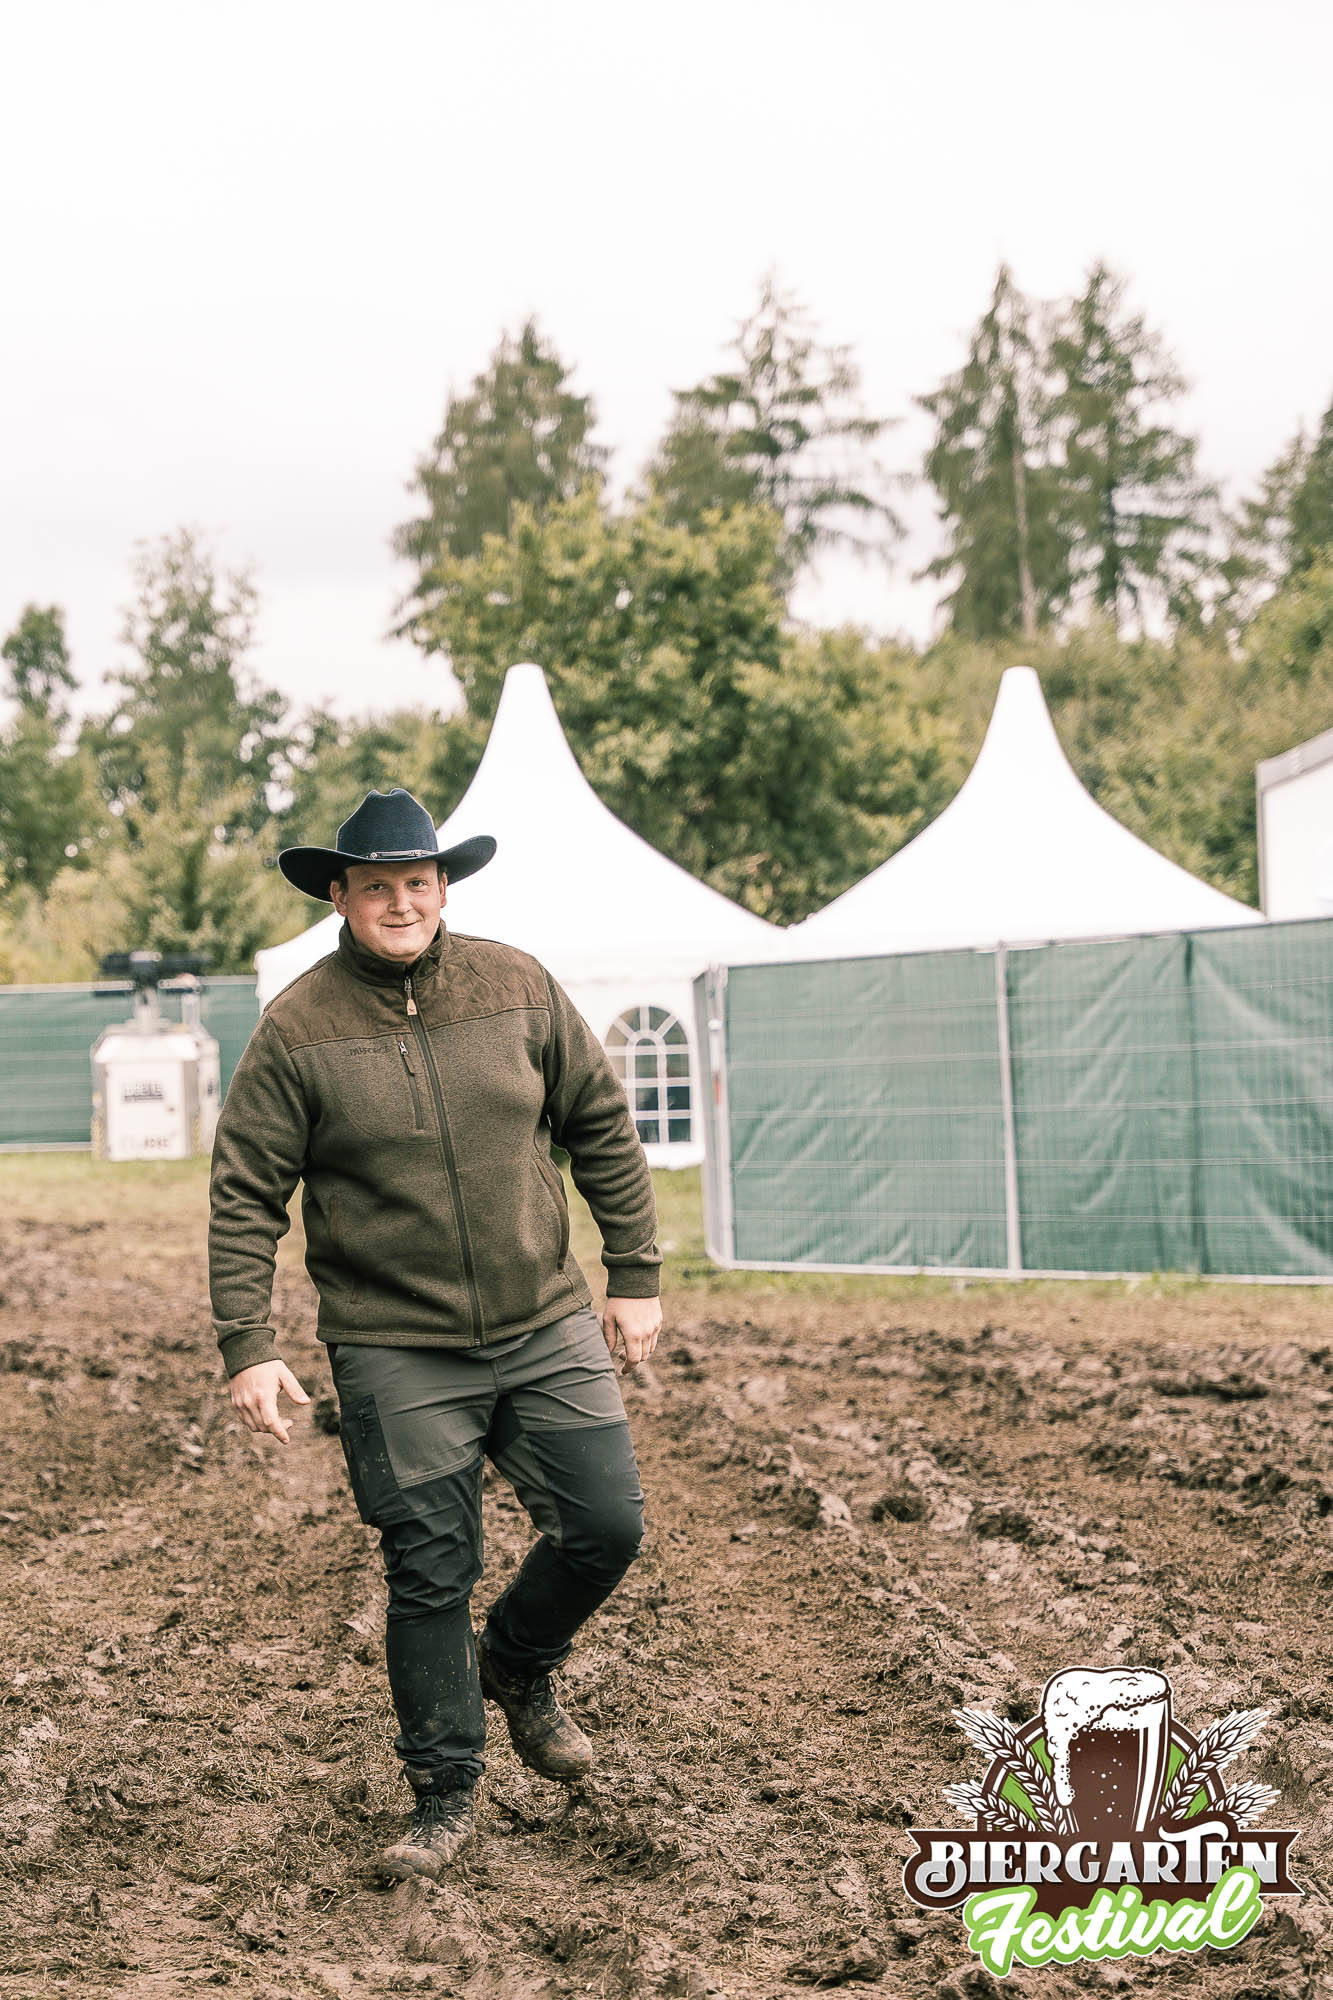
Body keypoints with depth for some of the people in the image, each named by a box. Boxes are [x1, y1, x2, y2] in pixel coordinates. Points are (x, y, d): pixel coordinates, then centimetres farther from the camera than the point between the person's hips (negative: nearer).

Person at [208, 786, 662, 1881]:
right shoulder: (297, 1028, -6)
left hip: (547, 1328, 3)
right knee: (430, 1574, 1)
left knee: (605, 1525, 1)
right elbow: (246, 1197, -4)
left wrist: (637, 1277, 7)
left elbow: (604, 1128, 8)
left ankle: (516, 1667, 32)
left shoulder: (519, 987, 0)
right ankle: (446, 1795, 18)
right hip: (396, 1351, -2)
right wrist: (248, 1348, -10)